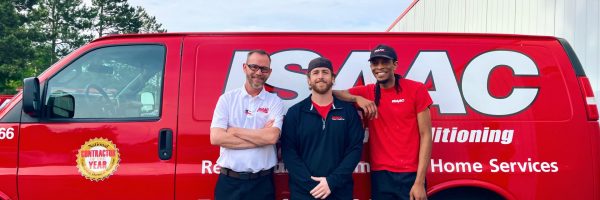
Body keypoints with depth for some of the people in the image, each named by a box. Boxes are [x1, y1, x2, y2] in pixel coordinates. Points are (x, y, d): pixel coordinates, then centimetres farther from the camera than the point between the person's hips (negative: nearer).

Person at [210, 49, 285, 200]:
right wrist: (260, 137, -12)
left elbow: (272, 137, -16)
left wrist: (234, 131, -10)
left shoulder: (275, 102, 0)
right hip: (229, 181, 0)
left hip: (262, 182, 0)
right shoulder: (227, 98, 2)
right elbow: (215, 137, -11)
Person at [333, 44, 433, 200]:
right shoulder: (366, 92, 5)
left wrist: (419, 182, -11)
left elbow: (425, 136, -5)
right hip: (380, 175, 3)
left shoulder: (416, 89, -3)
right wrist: (357, 98, -20)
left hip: (410, 175, -2)